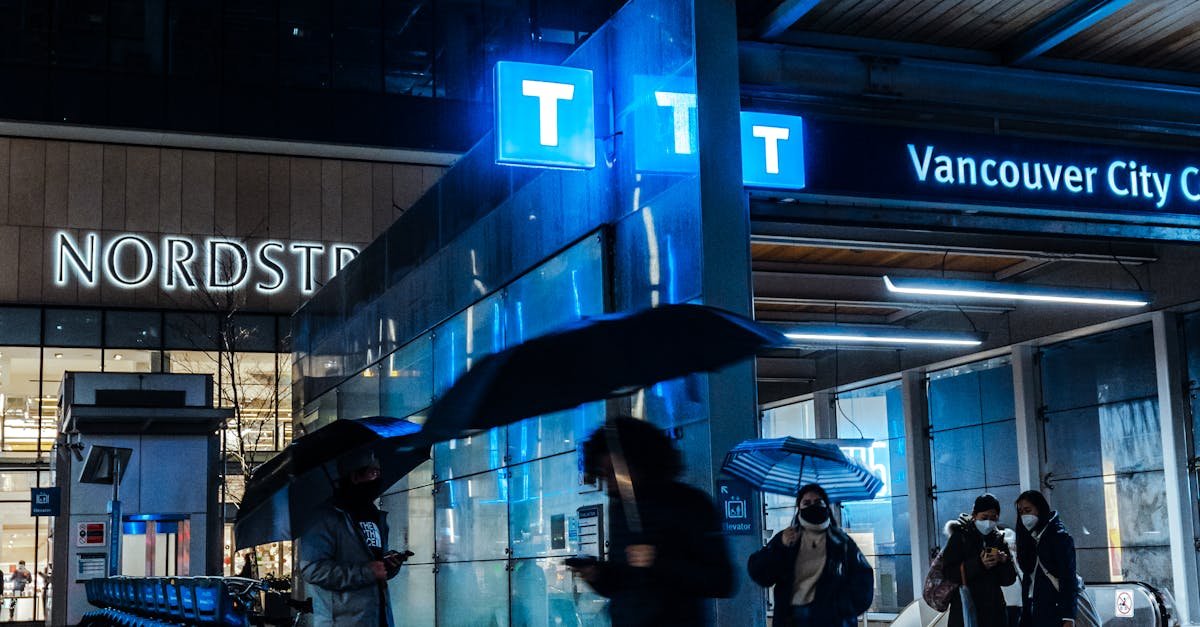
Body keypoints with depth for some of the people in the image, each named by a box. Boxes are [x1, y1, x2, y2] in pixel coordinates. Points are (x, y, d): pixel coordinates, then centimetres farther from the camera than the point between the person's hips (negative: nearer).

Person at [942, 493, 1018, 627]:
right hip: (965, 610, -4)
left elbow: (1008, 579, 8)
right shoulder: (960, 537, -1)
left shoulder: (998, 539, 11)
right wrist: (979, 564, -20)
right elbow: (949, 572, -9)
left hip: (994, 609, 4)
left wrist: (1004, 561, -12)